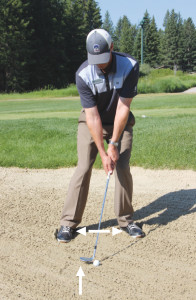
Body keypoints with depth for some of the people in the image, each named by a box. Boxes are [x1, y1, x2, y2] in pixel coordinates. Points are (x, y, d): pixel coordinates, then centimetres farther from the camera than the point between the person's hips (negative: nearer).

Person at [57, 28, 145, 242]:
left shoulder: (130, 66, -25)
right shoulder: (83, 74, -25)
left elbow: (123, 107, -23)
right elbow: (92, 116, -25)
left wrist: (113, 144, -23)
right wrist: (102, 153, -27)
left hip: (120, 122, 1)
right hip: (91, 122, -1)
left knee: (122, 168, -9)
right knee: (83, 167, -10)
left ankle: (125, 219, 8)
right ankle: (68, 223, -2)